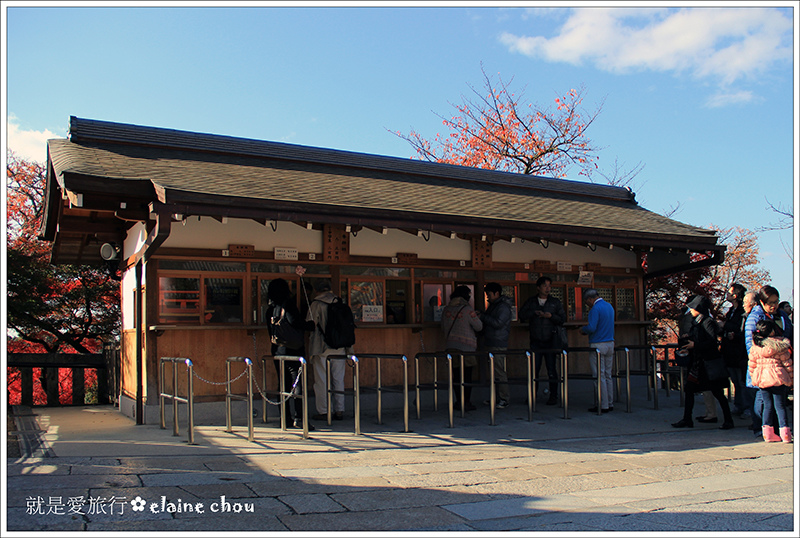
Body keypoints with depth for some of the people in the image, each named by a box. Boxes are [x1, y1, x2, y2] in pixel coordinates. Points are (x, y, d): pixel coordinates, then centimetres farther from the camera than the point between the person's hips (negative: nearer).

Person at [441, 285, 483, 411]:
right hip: (466, 347, -5)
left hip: (450, 347, 5)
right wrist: (478, 318, 18)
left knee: (456, 375, 10)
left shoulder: (446, 310, 6)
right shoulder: (468, 310, -10)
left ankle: (459, 401, 14)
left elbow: (443, 329, 15)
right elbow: (479, 327, -2)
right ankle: (466, 403, 4)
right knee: (467, 376, 2)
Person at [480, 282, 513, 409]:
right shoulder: (493, 306, 19)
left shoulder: (503, 307, -10)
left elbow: (497, 323, -20)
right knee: (495, 371, 11)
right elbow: (487, 322, 24)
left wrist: (482, 316, -13)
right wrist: (481, 318, 4)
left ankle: (504, 399, -5)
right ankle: (498, 397, 16)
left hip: (498, 345, -9)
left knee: (499, 372, -9)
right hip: (490, 344, 9)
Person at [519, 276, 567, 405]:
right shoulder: (531, 301, 9)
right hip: (535, 341, 1)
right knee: (534, 369, 0)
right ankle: (532, 395, 11)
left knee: (551, 369, 0)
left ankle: (553, 396, 9)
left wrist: (551, 316, -13)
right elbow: (522, 315, -1)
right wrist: (534, 312, -13)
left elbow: (563, 319, 4)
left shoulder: (555, 302, 8)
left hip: (550, 341, -1)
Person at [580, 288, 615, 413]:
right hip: (610, 343, 9)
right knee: (608, 375, 13)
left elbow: (591, 328, -22)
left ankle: (603, 406, -1)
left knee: (599, 376, -3)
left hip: (597, 345, -9)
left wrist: (583, 329, -2)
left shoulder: (595, 309, -14)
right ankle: (610, 403, 17)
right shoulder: (609, 306, 14)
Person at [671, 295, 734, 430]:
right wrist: (686, 342, 5)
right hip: (696, 362, 9)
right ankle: (687, 420, 11)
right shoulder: (696, 322, 13)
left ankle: (728, 420, 14)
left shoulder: (708, 322, -13)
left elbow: (712, 342, -20)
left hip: (709, 363, -9)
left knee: (717, 392, 1)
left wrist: (694, 345, -21)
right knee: (689, 389, 5)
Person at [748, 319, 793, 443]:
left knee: (768, 405, 12)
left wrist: (754, 378, 18)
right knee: (780, 405, 3)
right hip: (777, 377, -3)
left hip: (761, 378, 3)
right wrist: (791, 379, 8)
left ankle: (767, 432, 11)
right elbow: (787, 363, -1)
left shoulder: (754, 347, 1)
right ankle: (785, 434, 3)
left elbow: (752, 365, 7)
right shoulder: (780, 345, -8)